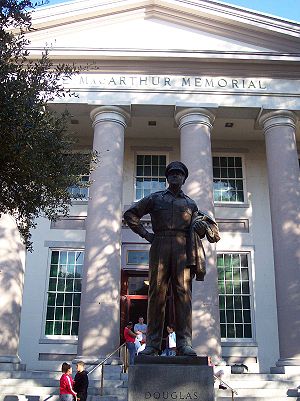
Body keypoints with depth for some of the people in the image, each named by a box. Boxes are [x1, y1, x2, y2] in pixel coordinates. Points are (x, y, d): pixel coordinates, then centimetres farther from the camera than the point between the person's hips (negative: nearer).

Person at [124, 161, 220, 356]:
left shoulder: (190, 204, 23)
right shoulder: (155, 198, 18)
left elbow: (211, 226, 27)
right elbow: (130, 214, 18)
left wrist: (204, 225, 3)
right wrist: (145, 234, 8)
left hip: (183, 247, 1)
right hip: (160, 246, -1)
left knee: (183, 292, -10)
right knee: (157, 293, -5)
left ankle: (184, 342, -12)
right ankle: (153, 343, -3)